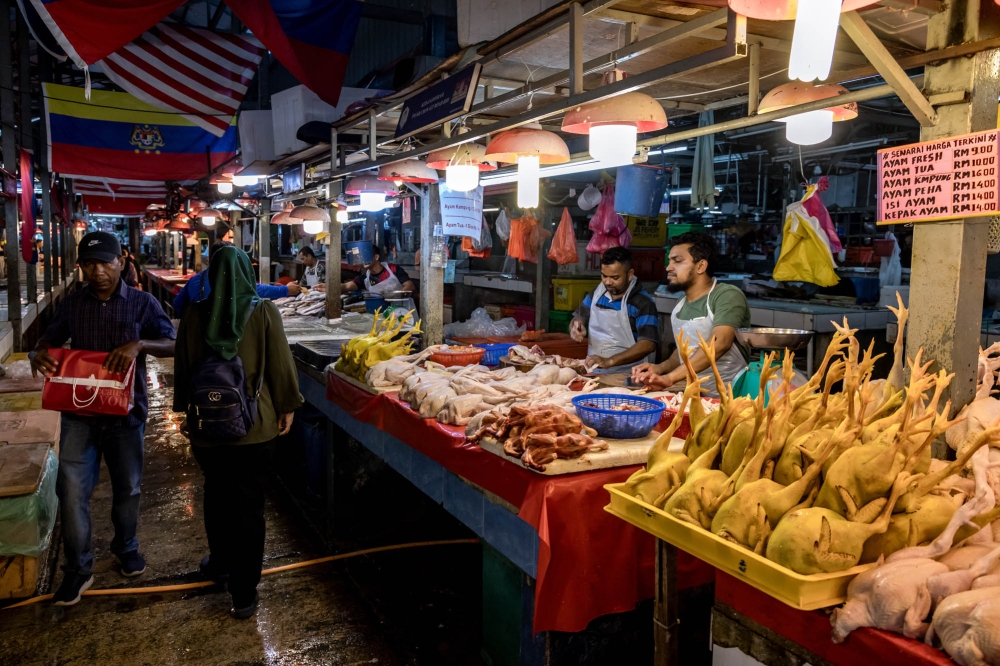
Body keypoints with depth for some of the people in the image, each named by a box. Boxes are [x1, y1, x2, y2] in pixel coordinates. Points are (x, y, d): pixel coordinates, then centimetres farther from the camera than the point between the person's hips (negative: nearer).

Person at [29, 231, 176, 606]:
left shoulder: (142, 303, -4)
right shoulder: (72, 305, 4)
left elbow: (172, 346, -10)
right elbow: (50, 339, 13)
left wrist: (139, 344, -30)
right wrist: (40, 353, -11)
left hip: (125, 410, -1)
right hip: (79, 410, 1)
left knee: (127, 487, 13)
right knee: (72, 489, -4)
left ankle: (125, 547, 37)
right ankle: (78, 568, 12)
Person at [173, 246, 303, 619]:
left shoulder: (195, 314, -4)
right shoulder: (263, 312, -12)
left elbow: (183, 367, 6)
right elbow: (280, 364, -8)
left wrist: (187, 407, 20)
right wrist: (286, 407, 4)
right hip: (254, 424, -2)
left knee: (216, 494, 23)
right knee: (248, 502, 6)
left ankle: (220, 562, 43)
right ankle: (244, 593, 12)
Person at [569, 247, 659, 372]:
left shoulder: (643, 302, -8)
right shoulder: (596, 293, 9)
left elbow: (648, 344, -16)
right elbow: (577, 320, 18)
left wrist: (609, 361, -24)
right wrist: (576, 329, -6)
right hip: (593, 370, 4)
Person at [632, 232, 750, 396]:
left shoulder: (728, 296, -11)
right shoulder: (680, 306, 11)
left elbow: (719, 344, -25)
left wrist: (669, 378, -32)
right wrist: (661, 367, 0)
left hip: (725, 395, -6)